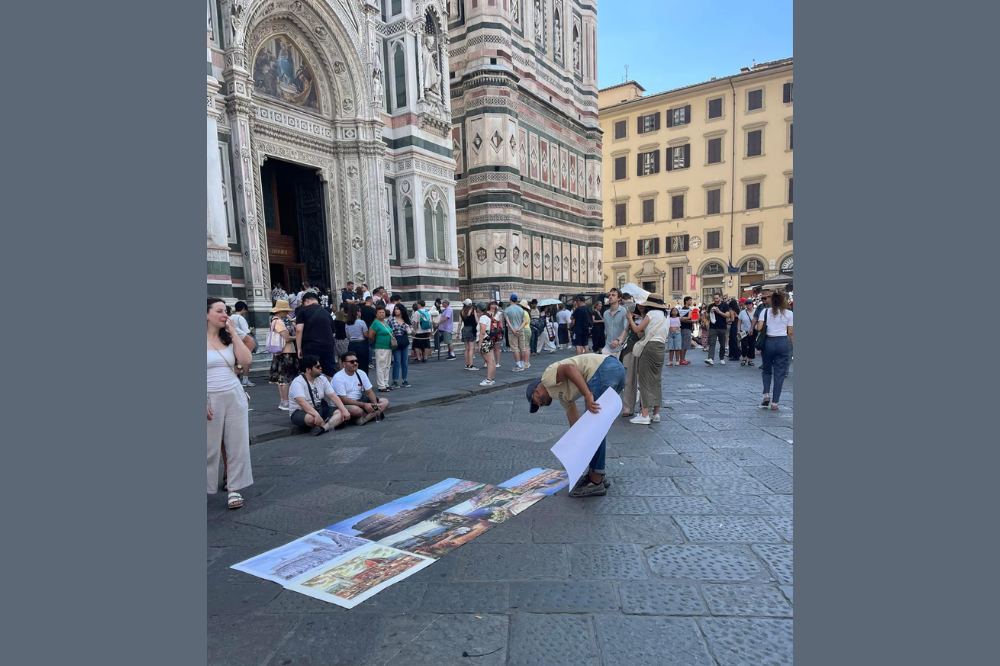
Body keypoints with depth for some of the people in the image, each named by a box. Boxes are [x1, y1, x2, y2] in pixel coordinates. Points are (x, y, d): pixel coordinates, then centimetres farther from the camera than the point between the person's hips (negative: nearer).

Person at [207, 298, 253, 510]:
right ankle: (210, 486, 19)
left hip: (235, 397, 4)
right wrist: (205, 403, -16)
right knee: (211, 446, 4)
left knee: (236, 443, 6)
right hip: (211, 399, -4)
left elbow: (246, 360, -4)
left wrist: (233, 333, -3)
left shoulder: (228, 339, 9)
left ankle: (234, 489, 15)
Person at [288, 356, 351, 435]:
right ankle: (330, 425, -9)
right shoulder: (297, 382, -17)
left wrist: (344, 410, -18)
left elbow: (333, 396, -3)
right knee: (311, 418, -38)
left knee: (340, 412, -15)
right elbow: (302, 402, -32)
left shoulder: (322, 379, 4)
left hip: (319, 409, 6)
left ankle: (323, 428, -38)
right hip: (300, 412, -6)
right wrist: (317, 415, -46)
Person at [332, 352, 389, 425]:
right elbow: (343, 400, -20)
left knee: (385, 401, -4)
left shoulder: (361, 373, 4)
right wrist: (364, 405, -25)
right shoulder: (338, 378, -16)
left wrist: (375, 404, -16)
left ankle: (364, 419, -22)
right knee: (356, 410, -41)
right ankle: (374, 414, -10)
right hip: (344, 405, -7)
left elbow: (369, 392, 5)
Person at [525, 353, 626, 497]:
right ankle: (598, 475, 29)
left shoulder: (548, 376, 6)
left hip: (604, 371, -10)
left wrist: (588, 396, -21)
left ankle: (595, 482, 8)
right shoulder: (562, 393, 29)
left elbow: (570, 368, -16)